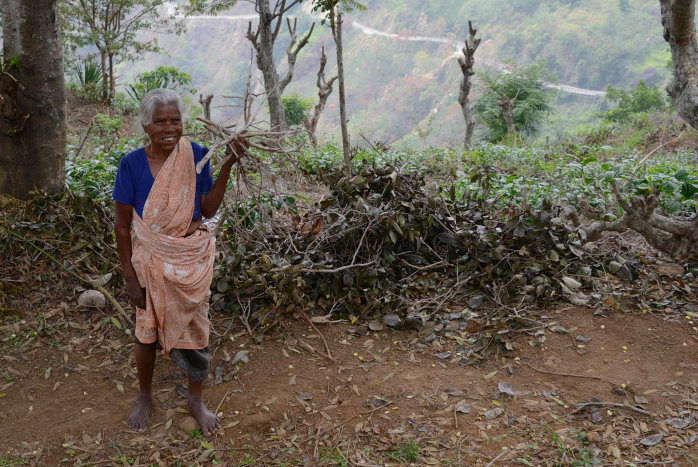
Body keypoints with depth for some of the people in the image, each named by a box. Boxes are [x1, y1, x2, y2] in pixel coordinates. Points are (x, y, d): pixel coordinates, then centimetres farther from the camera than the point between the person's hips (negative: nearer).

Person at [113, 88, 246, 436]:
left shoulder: (195, 156, -8)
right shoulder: (132, 164, -13)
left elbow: (208, 209, -11)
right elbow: (122, 225, -8)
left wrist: (228, 165, -20)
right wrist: (130, 276, -8)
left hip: (192, 257, 1)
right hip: (150, 258, -1)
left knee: (195, 328, 11)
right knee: (146, 331, 14)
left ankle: (197, 400, 34)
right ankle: (145, 397, 40)